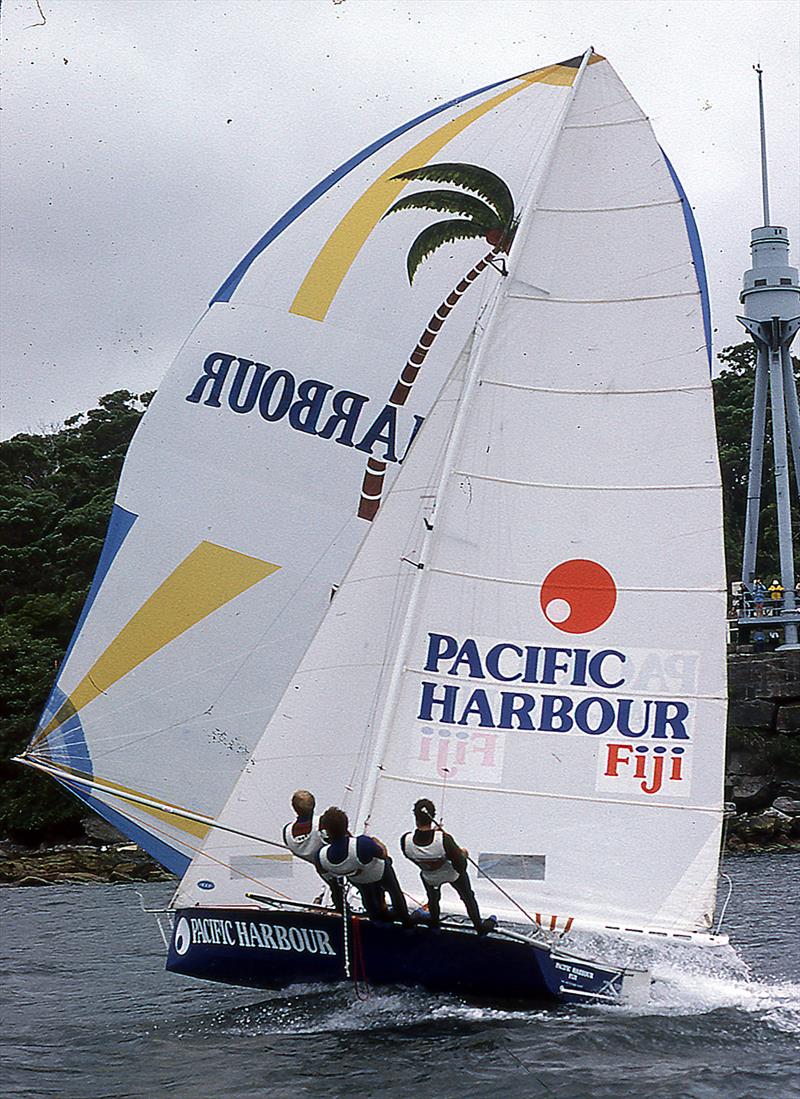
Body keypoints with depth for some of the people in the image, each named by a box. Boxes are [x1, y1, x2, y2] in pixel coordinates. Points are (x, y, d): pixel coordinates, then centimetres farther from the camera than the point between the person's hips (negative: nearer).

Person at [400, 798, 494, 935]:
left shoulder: (405, 841, -37)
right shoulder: (444, 839, -42)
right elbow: (461, 868, -30)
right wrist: (462, 854, -6)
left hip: (429, 877, 2)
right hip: (452, 873, -2)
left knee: (433, 899, 36)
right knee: (468, 897, 28)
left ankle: (434, 924, 62)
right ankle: (480, 926, 50)